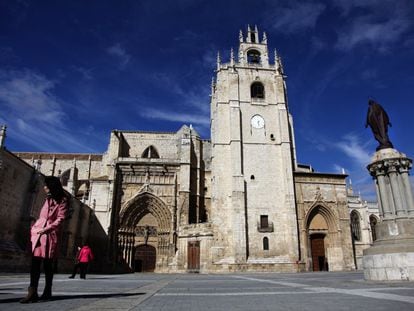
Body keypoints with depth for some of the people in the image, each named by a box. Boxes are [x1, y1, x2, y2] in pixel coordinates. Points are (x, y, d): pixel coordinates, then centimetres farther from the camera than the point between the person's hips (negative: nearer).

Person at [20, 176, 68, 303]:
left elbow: (60, 219, -9)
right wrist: (34, 228, 9)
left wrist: (46, 229, -17)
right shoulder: (48, 199, 20)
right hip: (38, 233, 5)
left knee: (48, 263, 0)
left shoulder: (62, 200, -1)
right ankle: (32, 292, -6)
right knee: (35, 262, -5)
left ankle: (47, 292, 11)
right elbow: (42, 217, 22)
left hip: (50, 235, -5)